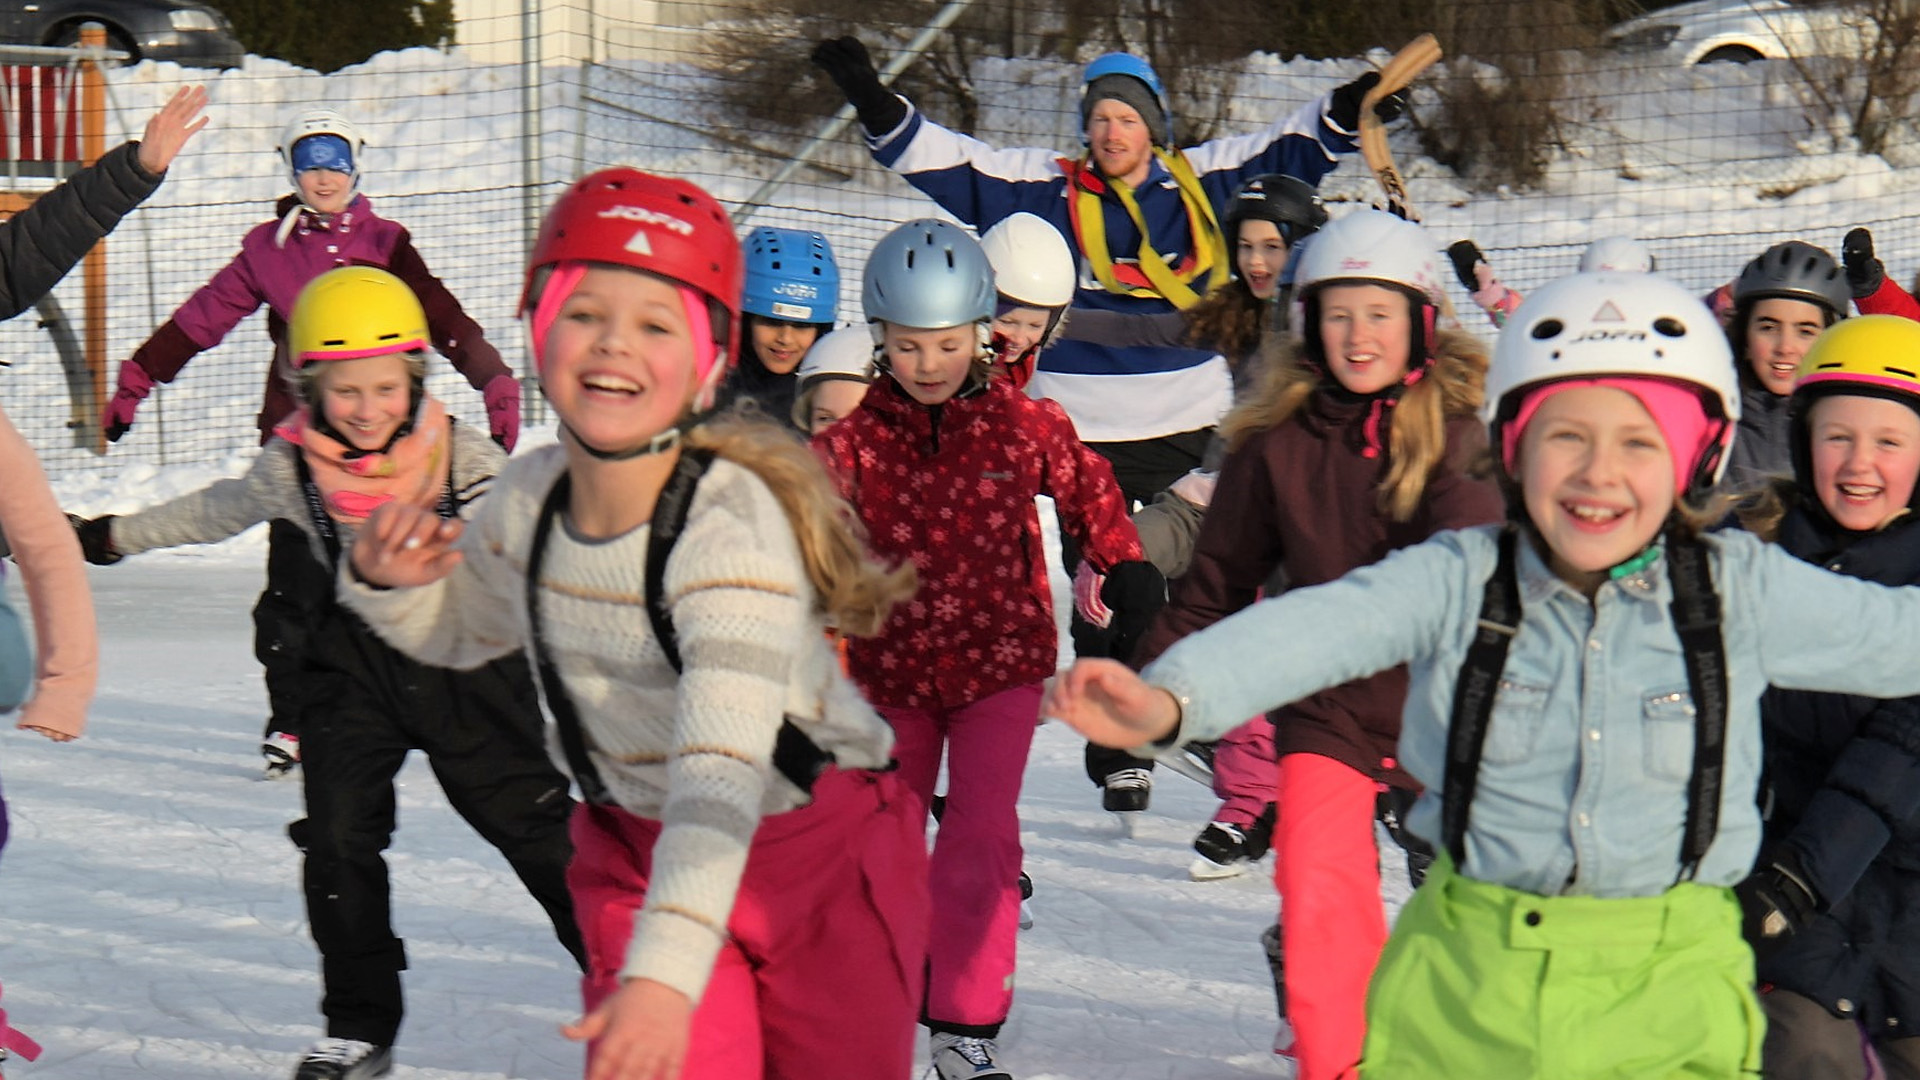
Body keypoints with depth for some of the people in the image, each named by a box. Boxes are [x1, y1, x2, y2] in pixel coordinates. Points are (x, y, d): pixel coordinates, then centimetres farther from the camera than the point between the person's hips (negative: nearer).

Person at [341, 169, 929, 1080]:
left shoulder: (734, 523, -29)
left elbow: (721, 772, -40)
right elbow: (462, 628, 14)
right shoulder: (529, 499, -10)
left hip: (822, 850, -4)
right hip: (638, 848, 4)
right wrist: (391, 582, -10)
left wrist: (666, 969, -52)